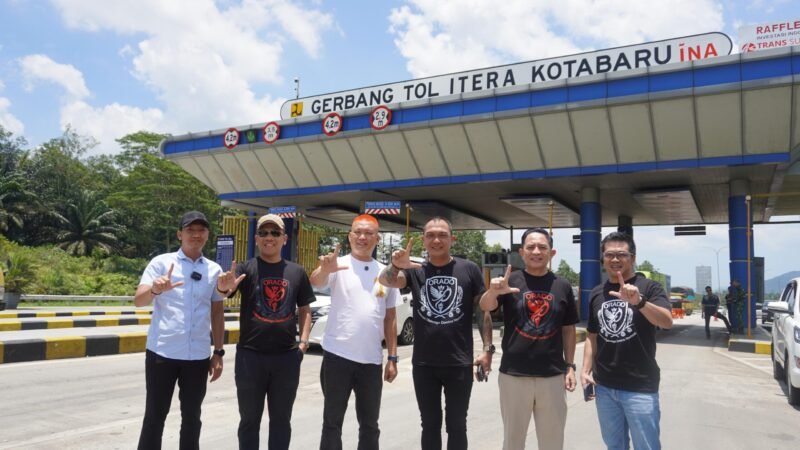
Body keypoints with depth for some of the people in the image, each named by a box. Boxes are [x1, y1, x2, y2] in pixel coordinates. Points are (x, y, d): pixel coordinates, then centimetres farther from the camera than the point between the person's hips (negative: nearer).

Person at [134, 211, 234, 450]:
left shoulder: (214, 269, 7)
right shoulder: (161, 262, -1)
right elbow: (138, 300, -10)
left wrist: (218, 352, 9)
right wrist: (155, 290, -32)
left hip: (198, 356, 3)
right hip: (162, 353, -2)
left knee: (192, 417, 13)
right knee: (155, 416, 6)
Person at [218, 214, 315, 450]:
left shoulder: (297, 272, 7)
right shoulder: (246, 268, -2)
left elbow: (304, 309, 13)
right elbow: (221, 294, -19)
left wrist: (303, 340, 0)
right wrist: (224, 288, -42)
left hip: (287, 357, 2)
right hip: (250, 355, -2)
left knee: (281, 419, 15)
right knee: (249, 419, 11)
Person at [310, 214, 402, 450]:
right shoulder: (338, 265, -4)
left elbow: (390, 318, 11)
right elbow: (315, 283, -25)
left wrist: (392, 358, 7)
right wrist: (324, 269, -47)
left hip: (371, 360, 3)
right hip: (337, 356, -3)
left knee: (370, 424, 15)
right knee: (332, 421, 8)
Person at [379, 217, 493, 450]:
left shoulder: (469, 269, -1)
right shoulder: (415, 270, 2)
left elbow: (484, 310, 3)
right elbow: (387, 280, -16)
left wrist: (487, 348, -4)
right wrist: (395, 266, -38)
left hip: (459, 364, -1)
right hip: (424, 364, 1)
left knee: (456, 425, 10)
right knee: (430, 424, 14)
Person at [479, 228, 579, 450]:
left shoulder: (563, 286, 3)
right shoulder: (511, 281, -4)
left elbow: (568, 329, 10)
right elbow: (485, 306, -19)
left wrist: (570, 366, 5)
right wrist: (493, 291, -41)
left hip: (552, 376, 2)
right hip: (513, 374, -2)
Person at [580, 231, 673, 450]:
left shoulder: (649, 288, -6)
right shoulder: (596, 294, 7)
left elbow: (667, 322, -23)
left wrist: (638, 301, -39)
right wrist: (586, 370, 3)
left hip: (640, 387, -4)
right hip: (604, 387, 4)